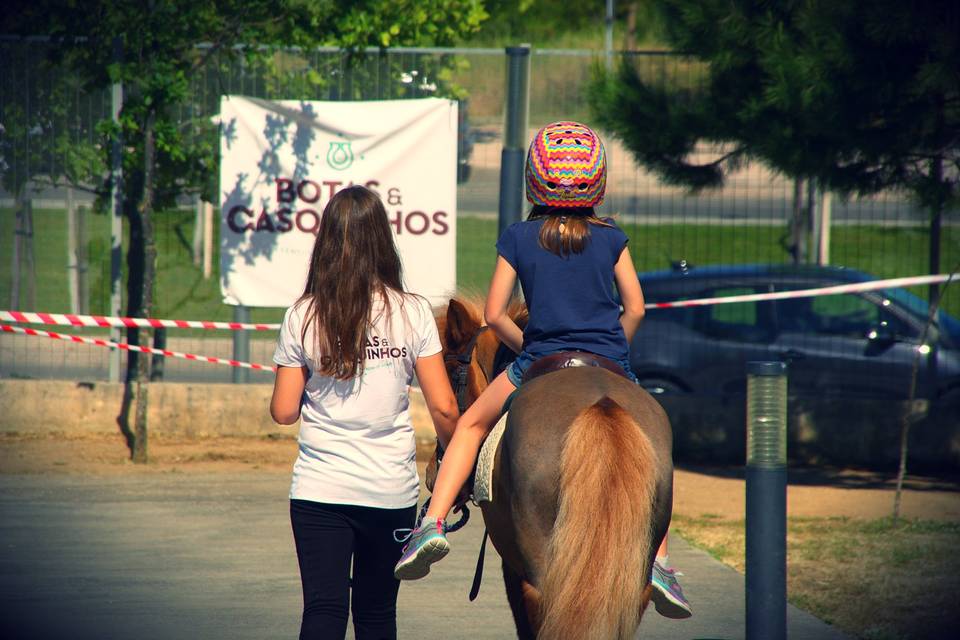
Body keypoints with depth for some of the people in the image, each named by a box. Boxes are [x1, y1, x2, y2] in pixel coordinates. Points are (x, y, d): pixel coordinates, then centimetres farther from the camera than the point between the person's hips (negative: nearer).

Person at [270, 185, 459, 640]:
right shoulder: (413, 313, -3)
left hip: (320, 487, -1)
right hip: (393, 489, 1)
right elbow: (443, 409, -4)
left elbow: (284, 412, -1)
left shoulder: (303, 318, -4)